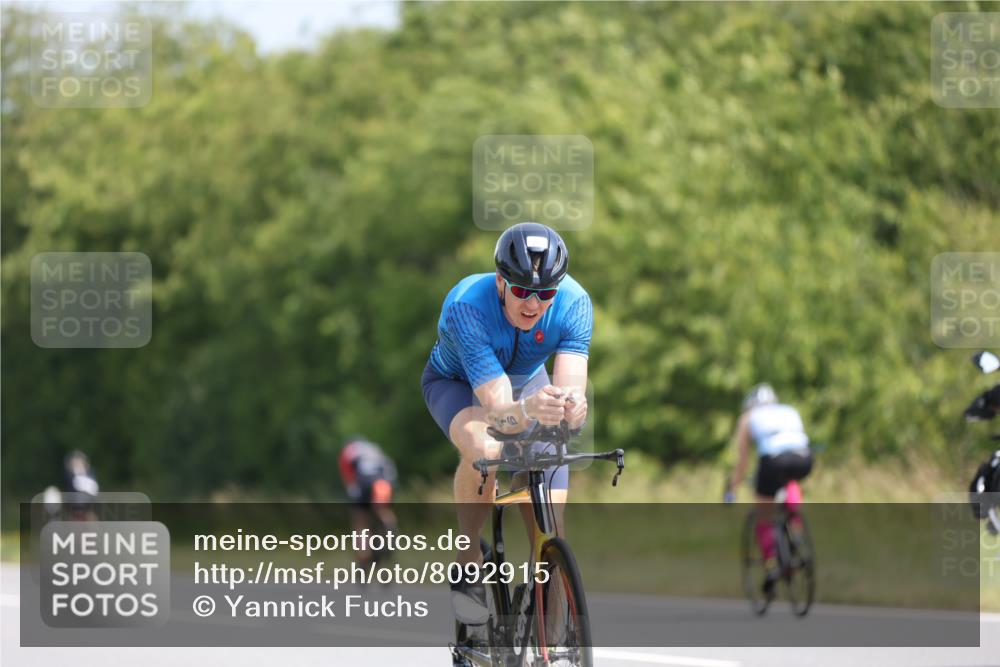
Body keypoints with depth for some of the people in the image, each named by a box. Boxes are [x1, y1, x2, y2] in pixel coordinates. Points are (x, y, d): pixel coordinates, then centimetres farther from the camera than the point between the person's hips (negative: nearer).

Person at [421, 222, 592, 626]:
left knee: (549, 536, -9)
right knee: (484, 449, -39)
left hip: (526, 380, 3)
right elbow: (497, 410, -46)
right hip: (456, 383, -3)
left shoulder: (573, 303, -31)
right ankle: (469, 562, -16)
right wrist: (527, 410, -69)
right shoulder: (467, 306, -40)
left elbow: (571, 386, -40)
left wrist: (572, 406, -64)